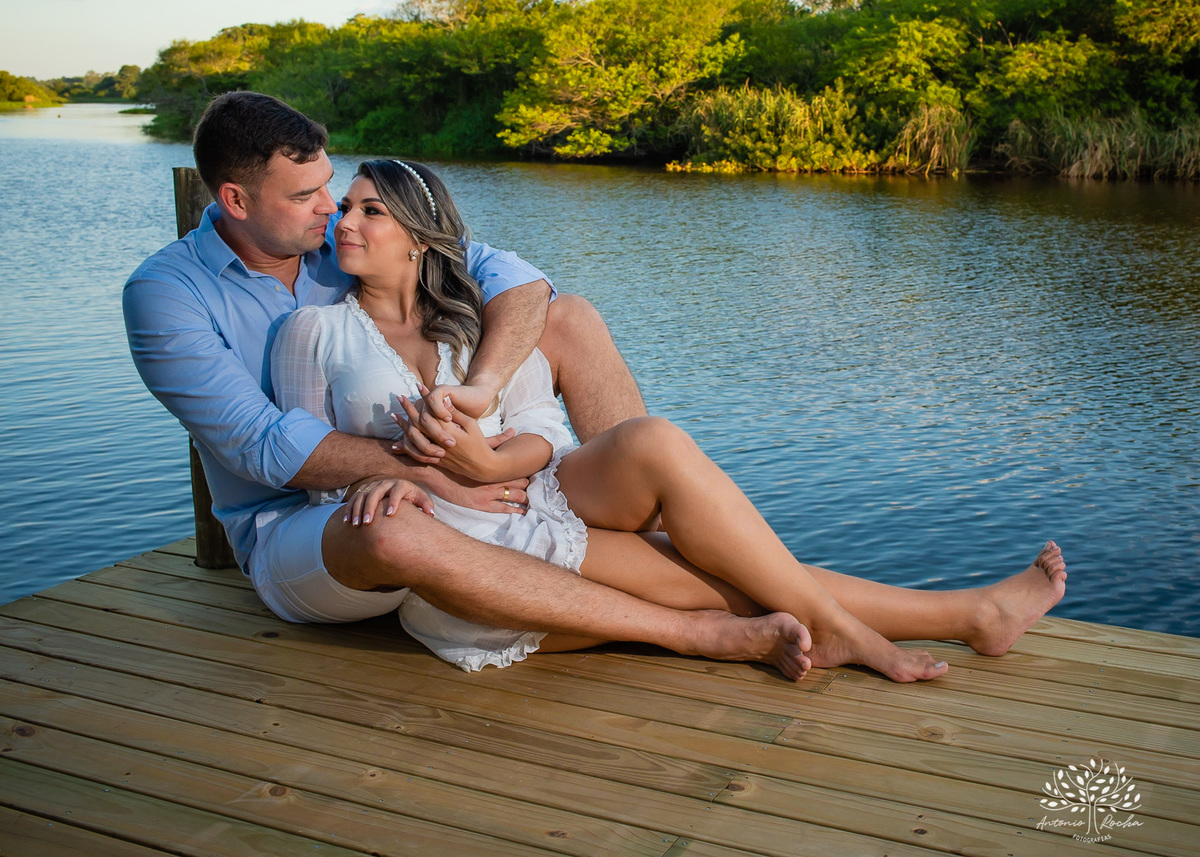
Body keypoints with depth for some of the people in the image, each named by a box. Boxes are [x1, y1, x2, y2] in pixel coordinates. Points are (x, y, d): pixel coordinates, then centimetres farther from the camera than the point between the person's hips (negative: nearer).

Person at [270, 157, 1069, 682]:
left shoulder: (479, 322, 13)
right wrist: (376, 479, -20)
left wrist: (491, 461, -19)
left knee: (652, 442, -25)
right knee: (707, 582, -21)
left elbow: (544, 436, 4)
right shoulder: (315, 331, 6)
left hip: (530, 500, 4)